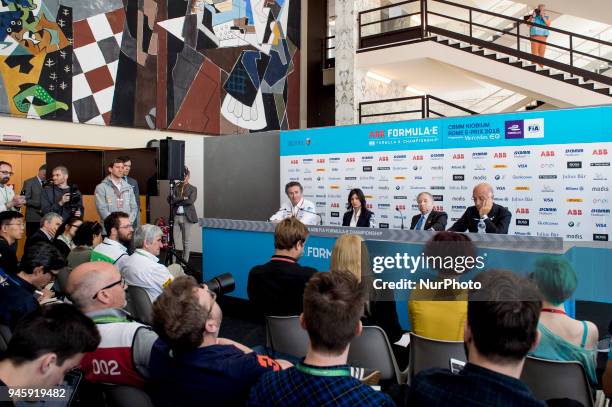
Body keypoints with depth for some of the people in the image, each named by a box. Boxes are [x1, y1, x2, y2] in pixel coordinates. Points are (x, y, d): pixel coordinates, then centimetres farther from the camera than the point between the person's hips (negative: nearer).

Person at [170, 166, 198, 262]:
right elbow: (171, 201, -2)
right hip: (176, 216, 2)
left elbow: (190, 201, -10)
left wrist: (177, 201, -5)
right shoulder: (175, 188, 11)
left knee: (186, 242, 6)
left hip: (187, 217, -2)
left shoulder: (193, 189, 6)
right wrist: (183, 198, -12)